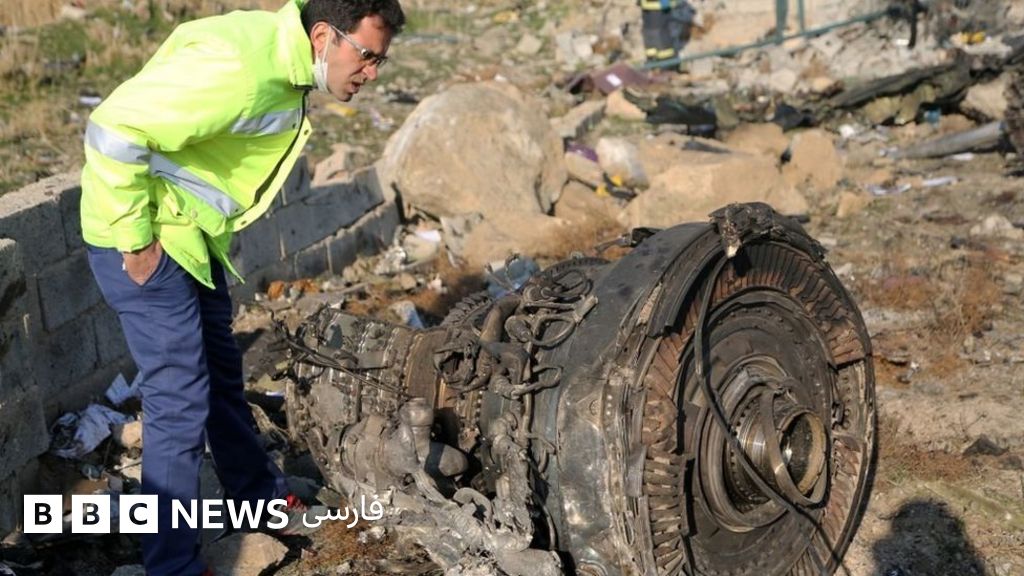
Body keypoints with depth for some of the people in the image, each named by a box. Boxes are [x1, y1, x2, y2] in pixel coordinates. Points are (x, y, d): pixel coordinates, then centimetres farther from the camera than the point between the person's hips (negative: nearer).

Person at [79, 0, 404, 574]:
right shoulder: (240, 65, -28)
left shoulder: (284, 60, 4)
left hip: (191, 234, 10)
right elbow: (115, 130, -31)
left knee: (221, 369, 22)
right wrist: (136, 241, -23)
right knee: (181, 401, -4)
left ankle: (259, 494, 42)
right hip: (147, 242, -9)